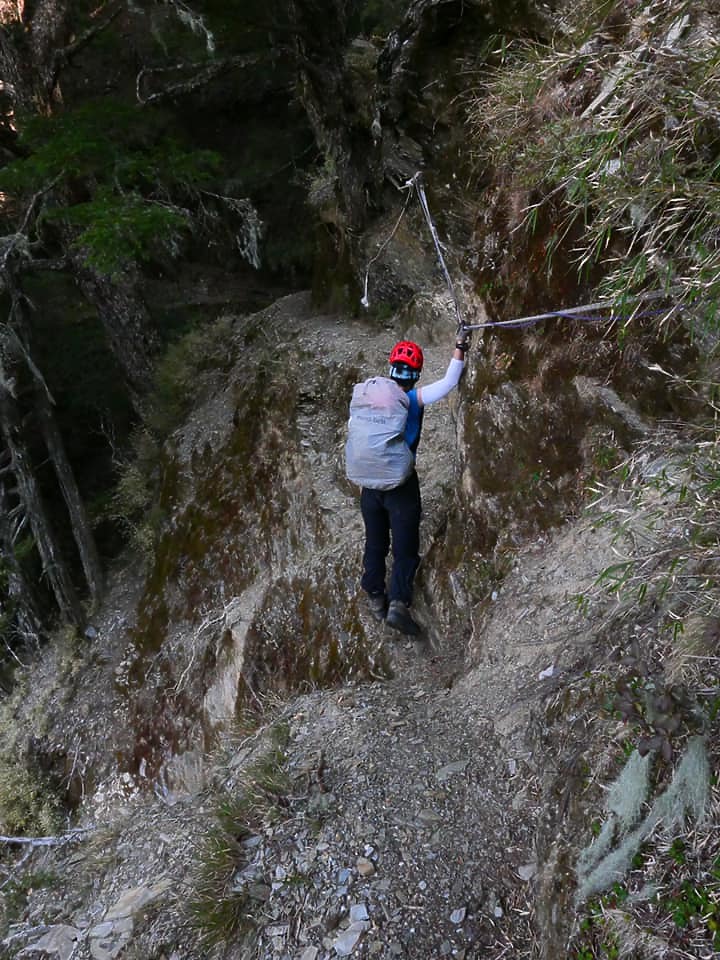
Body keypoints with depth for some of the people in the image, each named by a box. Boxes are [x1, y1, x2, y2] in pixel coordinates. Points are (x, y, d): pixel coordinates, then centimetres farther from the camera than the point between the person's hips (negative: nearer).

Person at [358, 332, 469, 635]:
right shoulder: (414, 398, -11)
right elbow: (449, 382, -15)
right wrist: (460, 347, -6)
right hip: (401, 484, -4)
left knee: (375, 544, 17)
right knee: (405, 548, 3)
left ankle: (375, 598, 26)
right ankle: (398, 603, -10)